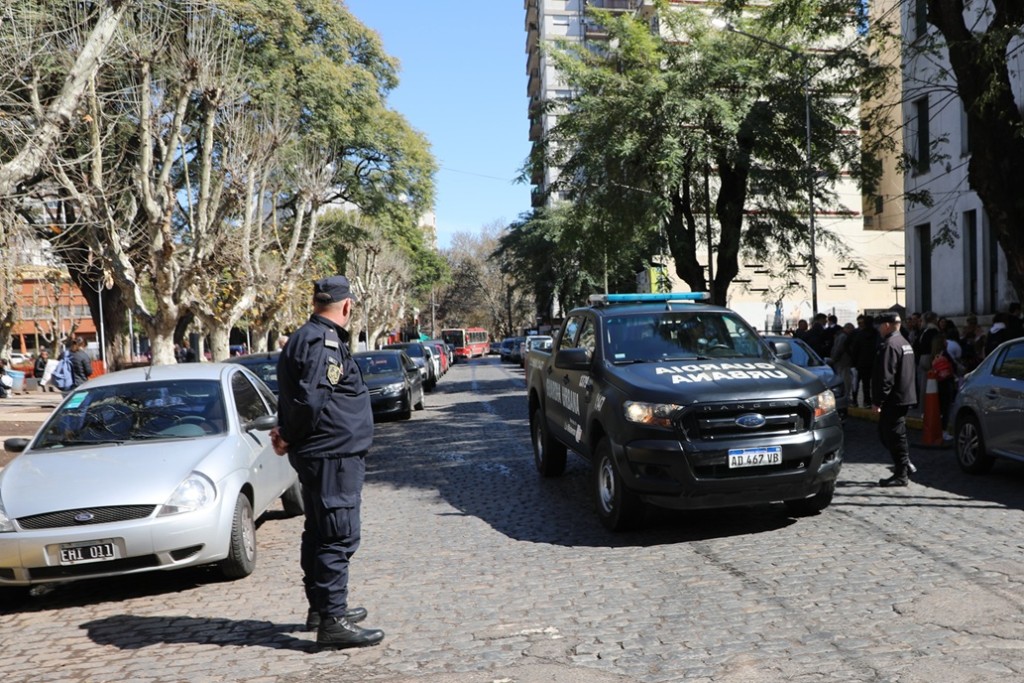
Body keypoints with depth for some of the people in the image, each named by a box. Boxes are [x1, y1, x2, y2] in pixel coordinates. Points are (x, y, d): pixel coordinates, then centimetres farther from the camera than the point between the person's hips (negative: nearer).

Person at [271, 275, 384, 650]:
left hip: (325, 454, 11)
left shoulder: (306, 337, 15)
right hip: (333, 454, -11)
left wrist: (289, 435, 6)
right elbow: (310, 400, -25)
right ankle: (332, 620, -4)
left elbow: (304, 400, 17)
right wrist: (289, 437, -11)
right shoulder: (323, 341, -17)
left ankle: (321, 607, 29)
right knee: (339, 537, -7)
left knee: (320, 534, 18)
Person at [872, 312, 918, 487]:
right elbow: (911, 371, 21)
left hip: (894, 399, -10)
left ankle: (901, 475, 1)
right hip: (906, 396, 10)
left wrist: (878, 400, -18)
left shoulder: (889, 345, -17)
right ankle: (904, 464, 23)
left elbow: (886, 377, -22)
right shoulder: (905, 343, 15)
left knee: (893, 435, -4)